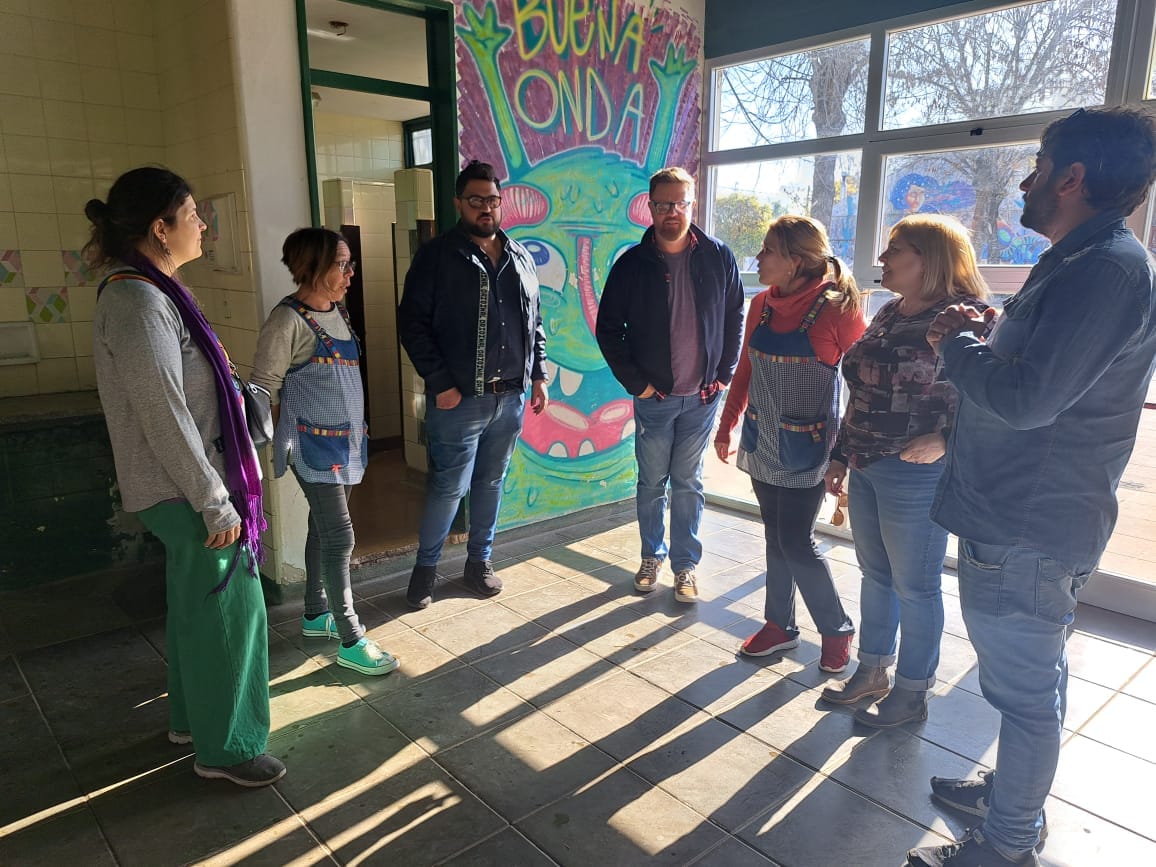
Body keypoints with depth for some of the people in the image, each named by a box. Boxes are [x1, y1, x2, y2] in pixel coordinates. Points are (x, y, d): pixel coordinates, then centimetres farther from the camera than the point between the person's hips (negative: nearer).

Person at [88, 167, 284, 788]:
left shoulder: (152, 292, 10)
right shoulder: (139, 303, -22)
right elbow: (165, 417, -24)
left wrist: (215, 490, 21)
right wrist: (215, 502, -20)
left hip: (183, 487, 10)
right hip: (184, 491, -10)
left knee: (194, 606, 21)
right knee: (229, 611, 2)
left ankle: (191, 717, 39)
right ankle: (225, 748, 18)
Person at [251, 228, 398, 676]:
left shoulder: (338, 310, 8)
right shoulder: (288, 319, -15)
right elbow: (264, 387, -11)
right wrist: (286, 441, -6)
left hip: (344, 440, 8)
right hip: (314, 445, -8)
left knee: (323, 529, 17)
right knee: (340, 536, -6)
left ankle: (316, 614, 33)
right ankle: (351, 641, 4)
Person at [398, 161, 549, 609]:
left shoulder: (521, 257, 12)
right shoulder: (437, 257, -4)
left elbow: (534, 323, 18)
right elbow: (412, 323, -8)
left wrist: (538, 375, 11)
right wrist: (440, 383, -13)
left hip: (510, 397, 5)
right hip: (458, 399, -5)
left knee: (491, 483, 14)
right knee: (449, 487, 1)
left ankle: (479, 561, 30)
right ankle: (425, 567, 21)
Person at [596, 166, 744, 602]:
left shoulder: (718, 258, -1)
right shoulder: (632, 264, -4)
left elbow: (735, 319, 8)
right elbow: (608, 328, 0)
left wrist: (724, 374, 1)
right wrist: (635, 382, -5)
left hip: (702, 397, 0)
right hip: (653, 397, 0)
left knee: (688, 483, 9)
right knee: (651, 483, 11)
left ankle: (685, 564, 21)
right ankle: (652, 557, 29)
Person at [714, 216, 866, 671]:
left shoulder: (837, 309, -14)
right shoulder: (762, 304, 3)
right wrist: (726, 426, 15)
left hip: (806, 447, -5)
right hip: (762, 442, 6)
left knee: (796, 543, -1)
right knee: (776, 537, 14)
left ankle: (836, 630, 21)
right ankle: (780, 625, 30)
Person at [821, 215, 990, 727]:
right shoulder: (889, 314, 12)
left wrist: (944, 440, -29)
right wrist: (840, 455, 18)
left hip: (916, 475, -8)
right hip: (866, 469, 8)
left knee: (914, 586, 5)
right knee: (875, 574, 18)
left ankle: (912, 693, 23)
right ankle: (872, 672, 34)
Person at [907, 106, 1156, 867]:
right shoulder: (1084, 262, 13)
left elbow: (1025, 398, -28)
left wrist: (955, 344, -11)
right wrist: (985, 336, 5)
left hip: (1027, 529, -11)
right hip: (1021, 515, 11)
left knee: (1025, 687, 5)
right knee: (1030, 678, 24)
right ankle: (1017, 793, 43)